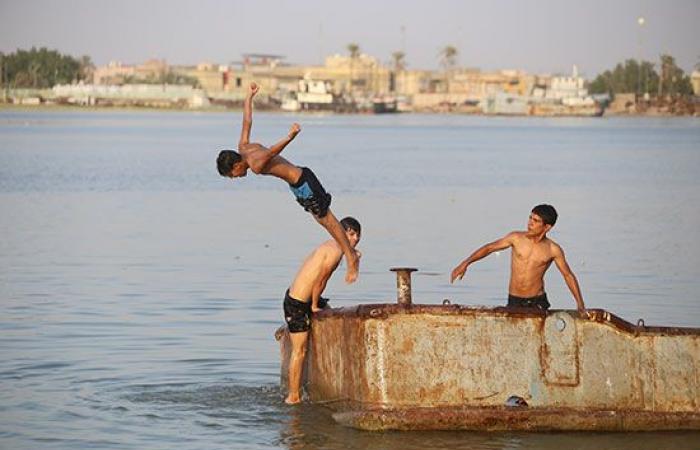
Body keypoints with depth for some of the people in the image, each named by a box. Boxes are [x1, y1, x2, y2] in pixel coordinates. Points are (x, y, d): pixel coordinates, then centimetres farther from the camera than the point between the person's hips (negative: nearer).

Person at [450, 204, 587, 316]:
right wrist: (465, 263, -4)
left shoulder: (553, 250, -4)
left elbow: (568, 276, 4)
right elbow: (489, 248, 5)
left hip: (537, 302, -1)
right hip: (514, 301, 1)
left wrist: (580, 306, 0)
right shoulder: (516, 238, -2)